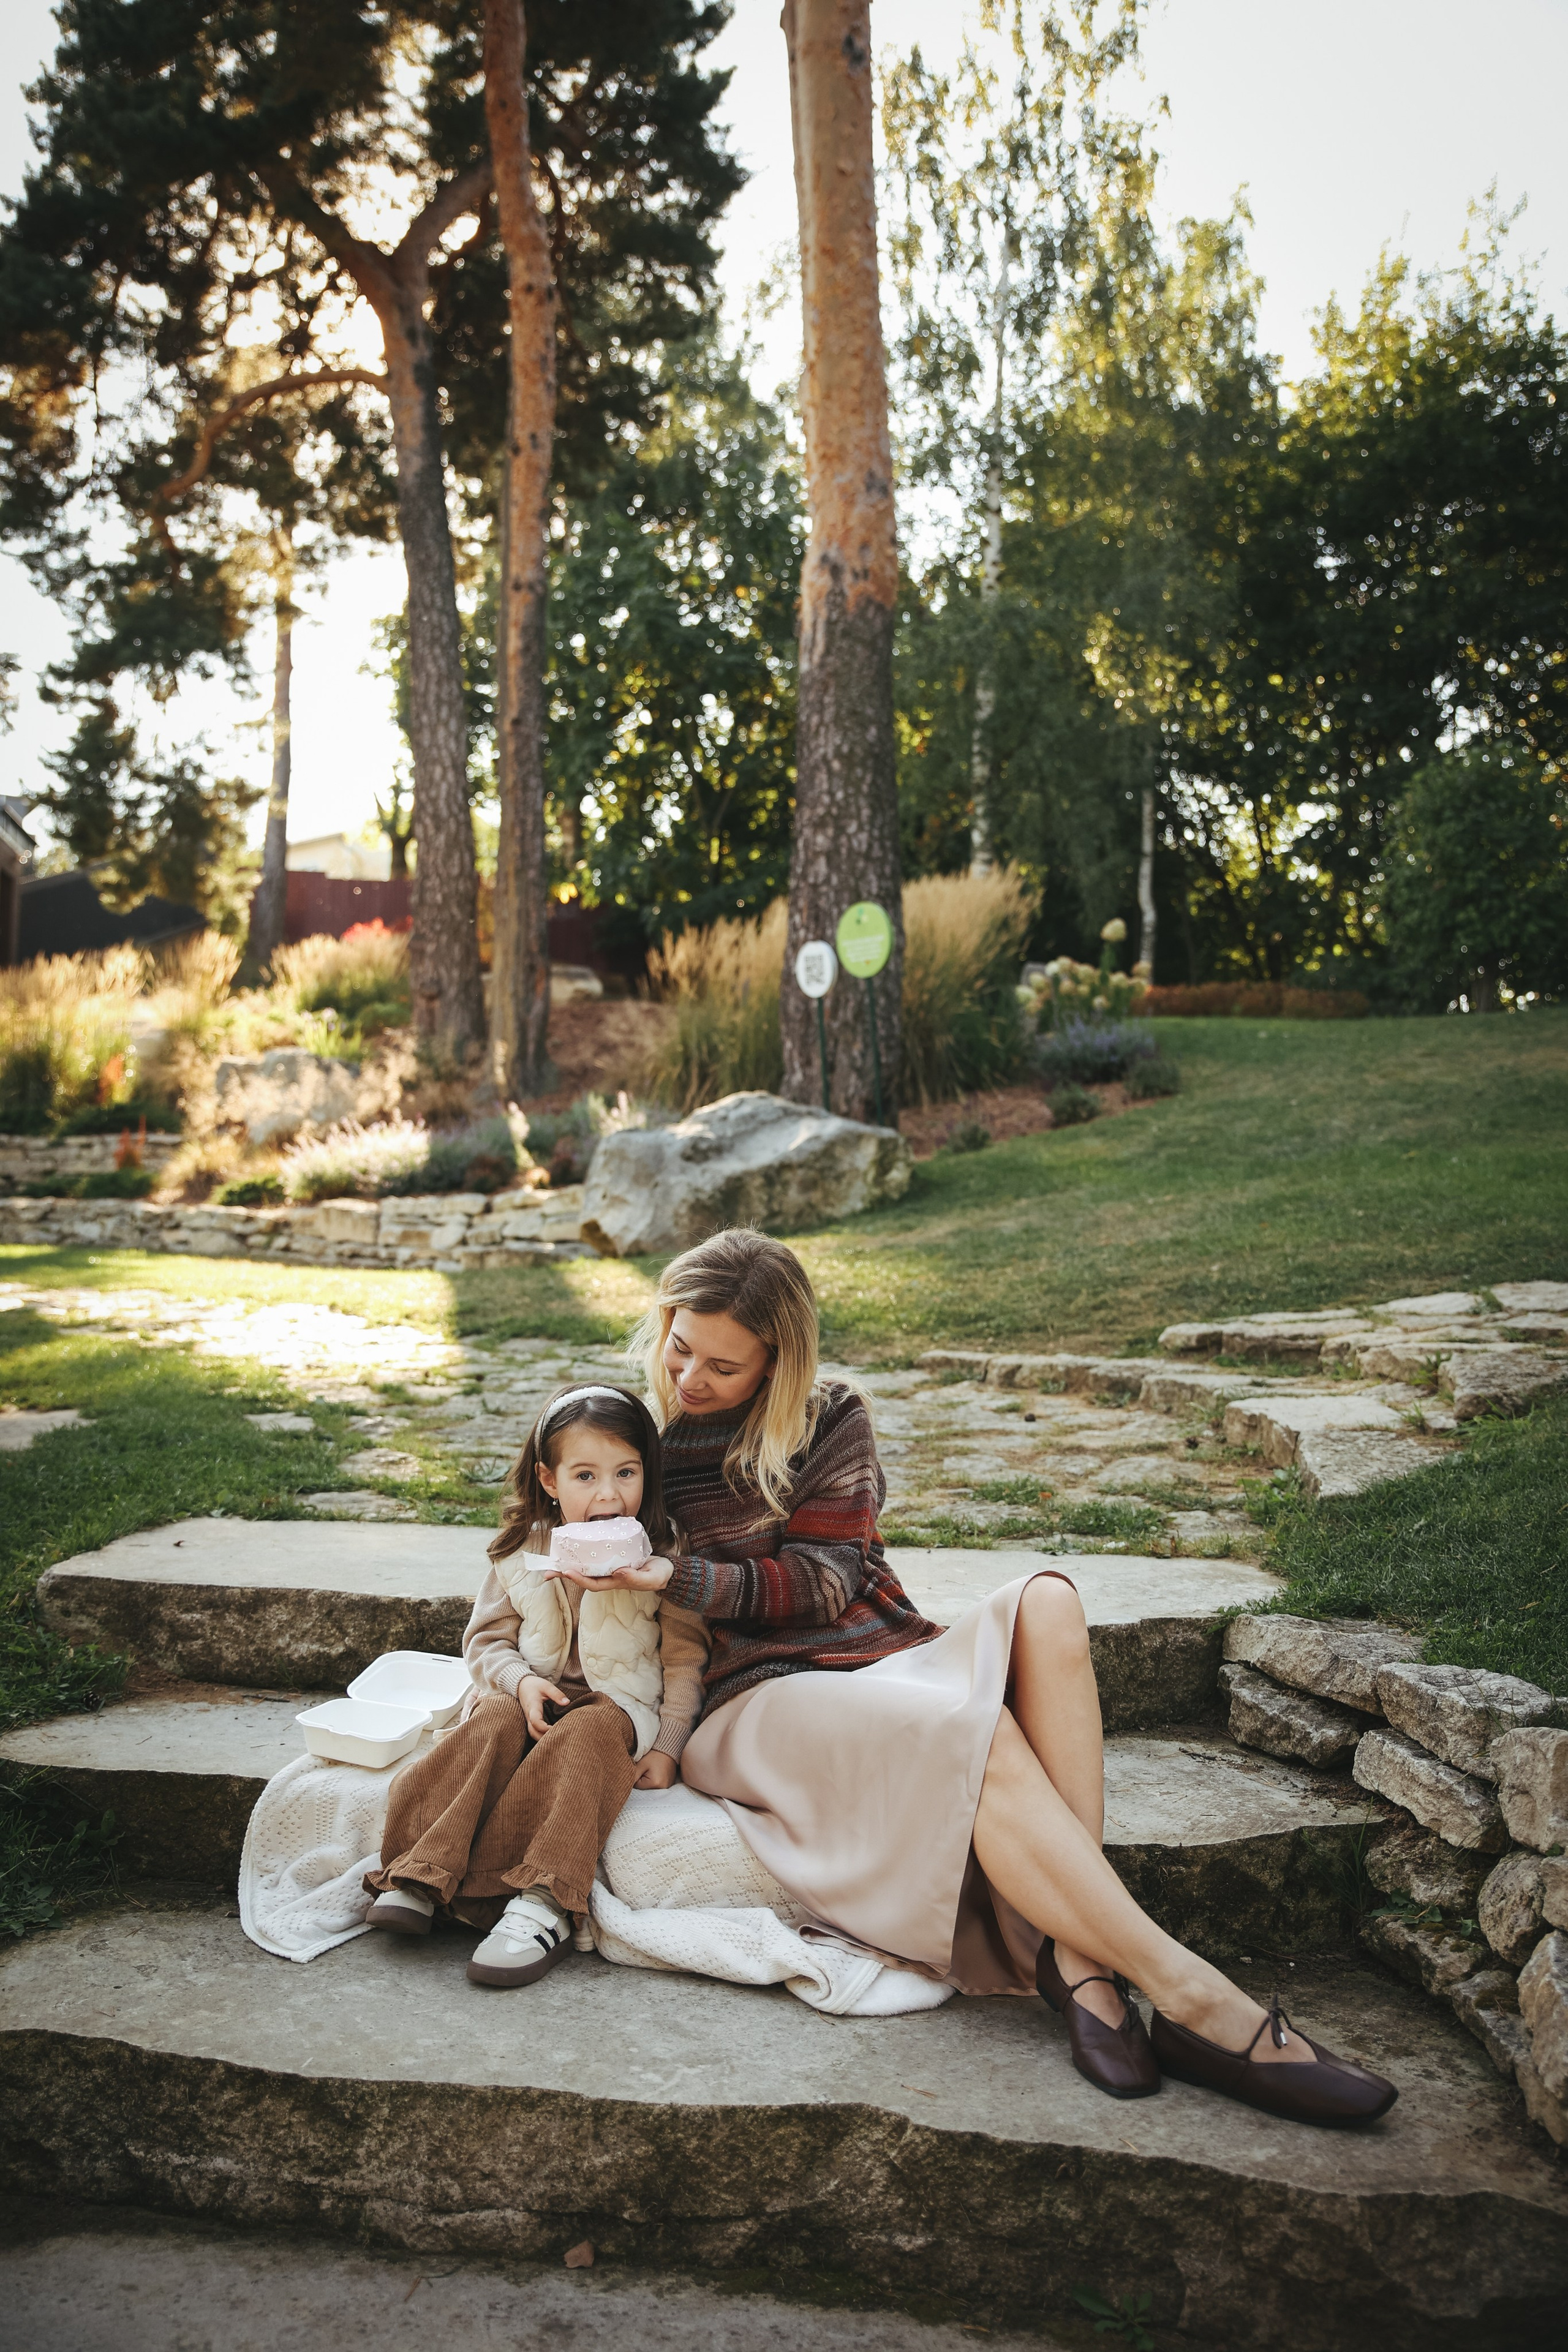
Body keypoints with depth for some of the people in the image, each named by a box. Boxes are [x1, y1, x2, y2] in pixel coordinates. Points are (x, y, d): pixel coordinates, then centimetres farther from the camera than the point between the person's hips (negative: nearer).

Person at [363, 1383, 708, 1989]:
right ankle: (420, 1876, -35)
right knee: (493, 1723, -29)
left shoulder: (663, 1555, -4)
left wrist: (667, 1746, -8)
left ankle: (543, 1900, -43)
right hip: (537, 1695, 3)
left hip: (619, 1704, -2)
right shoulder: (522, 1552, 1)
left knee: (592, 1733, -34)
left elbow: (685, 1656, 0)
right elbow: (487, 1638, 9)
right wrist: (521, 1680, -13)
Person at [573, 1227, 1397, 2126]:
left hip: (879, 1663, 4)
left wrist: (683, 1578, -16)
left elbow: (824, 1581, -2)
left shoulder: (829, 1421, 10)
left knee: (1043, 1604, -29)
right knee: (972, 1730, -35)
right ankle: (1195, 2002, -38)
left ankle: (1075, 1954, -38)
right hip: (754, 1705, -3)